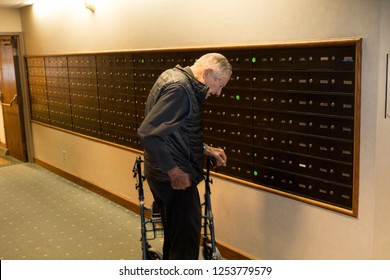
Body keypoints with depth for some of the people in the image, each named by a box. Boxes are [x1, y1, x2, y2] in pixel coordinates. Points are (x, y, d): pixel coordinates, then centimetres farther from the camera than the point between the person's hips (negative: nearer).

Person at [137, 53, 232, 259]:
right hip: (174, 178, -10)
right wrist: (173, 171, -23)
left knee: (174, 233, 23)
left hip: (168, 176, 10)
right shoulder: (179, 88, -20)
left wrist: (206, 150, 13)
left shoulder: (181, 82, 12)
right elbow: (147, 132, -28)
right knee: (187, 239, 0)